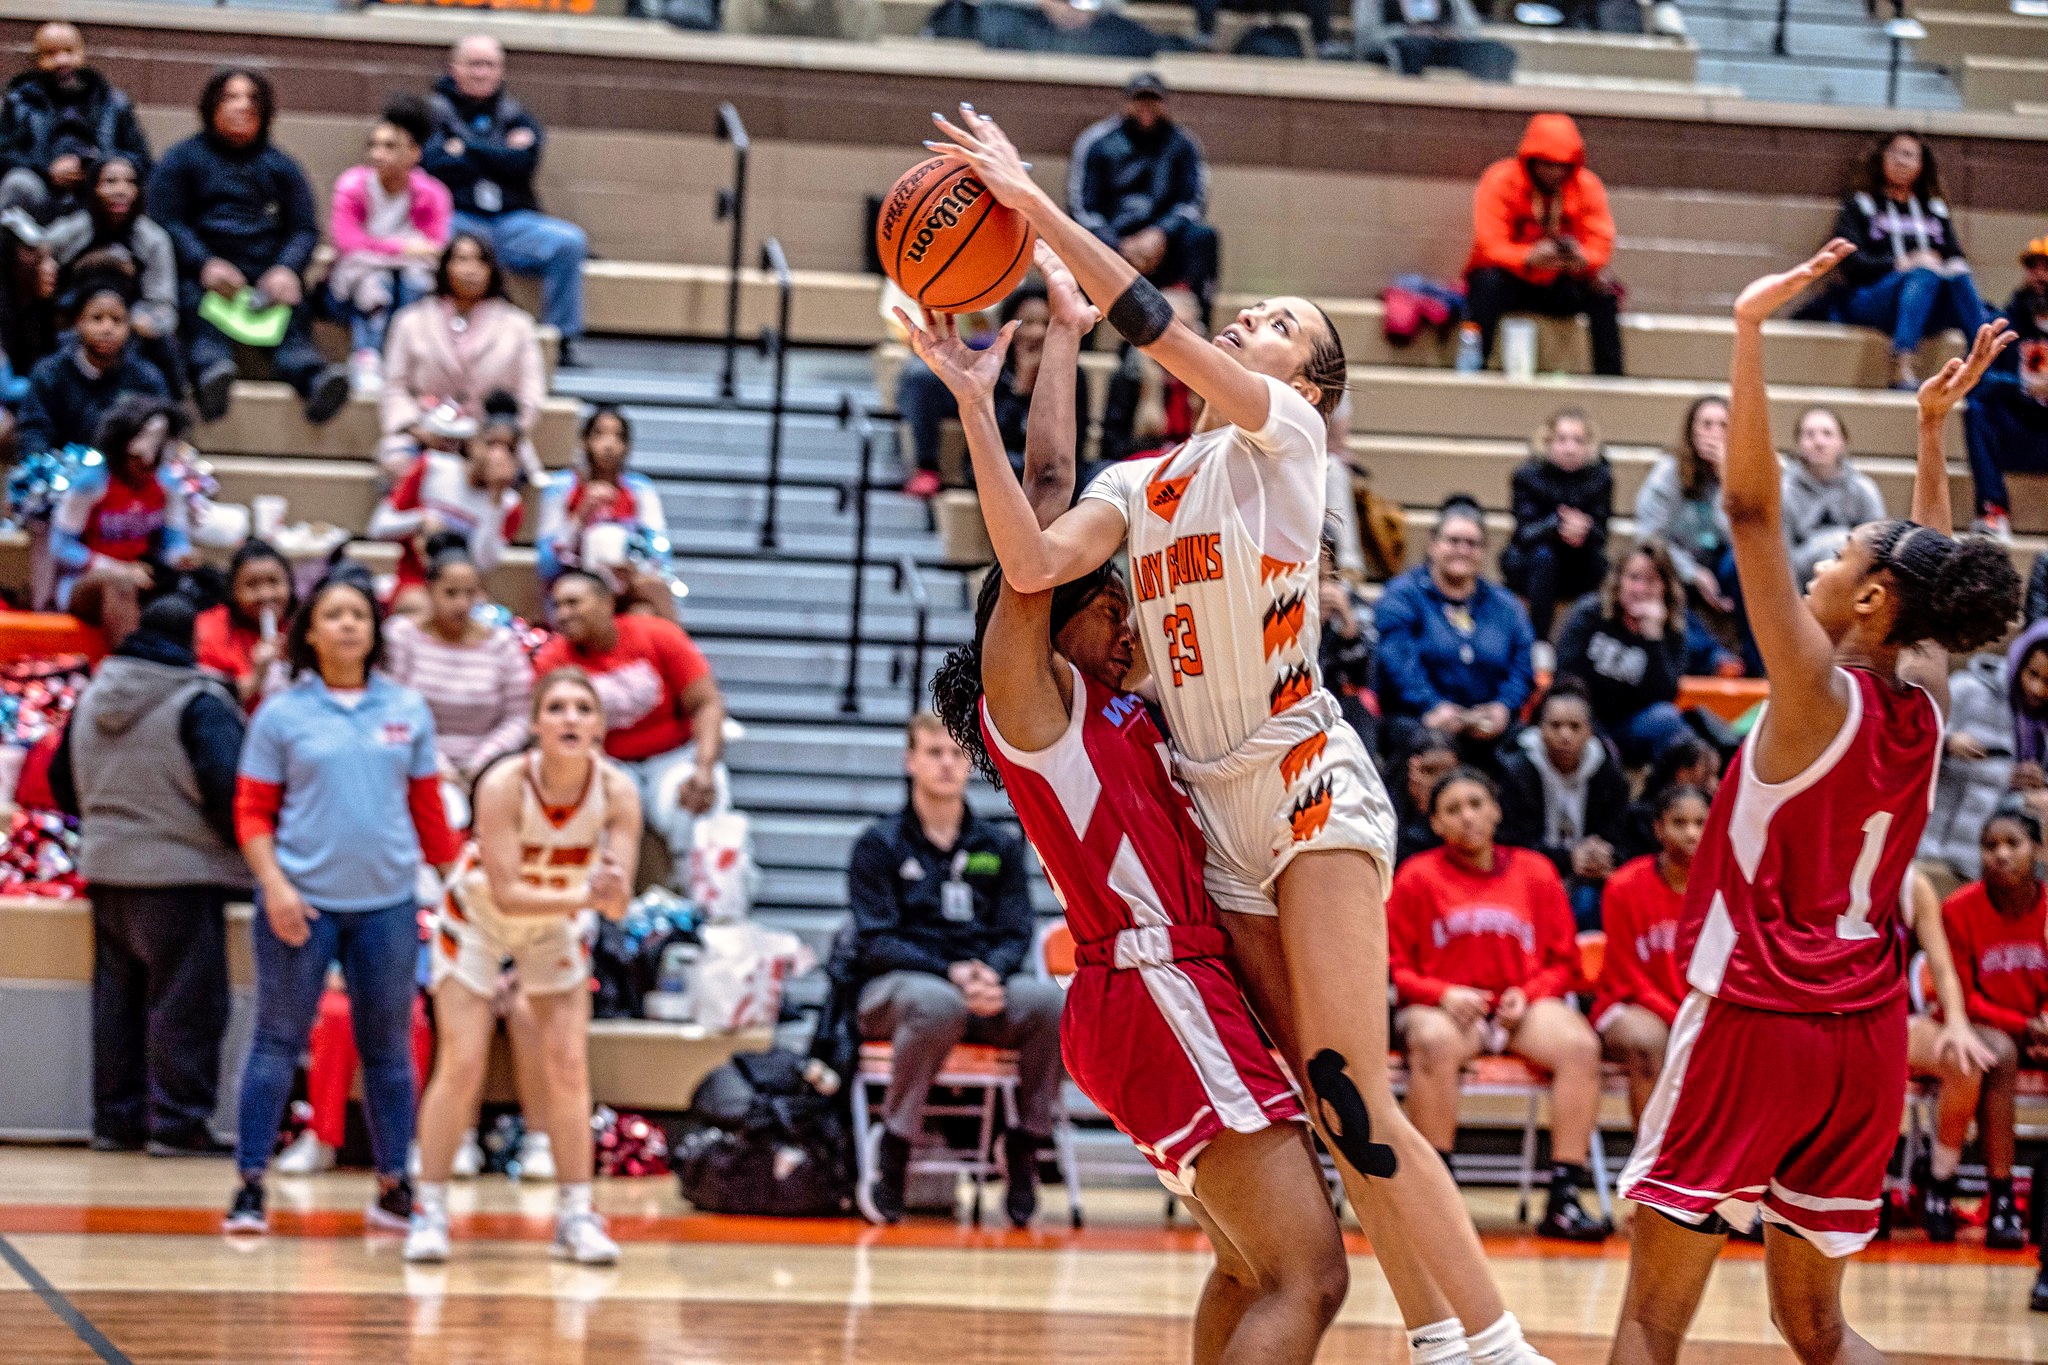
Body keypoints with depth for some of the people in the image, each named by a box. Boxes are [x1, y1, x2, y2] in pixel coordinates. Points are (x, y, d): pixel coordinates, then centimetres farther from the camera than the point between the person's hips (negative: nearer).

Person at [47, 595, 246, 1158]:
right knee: (186, 1000, -3)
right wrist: (242, 842, -3)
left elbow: (62, 781, 19)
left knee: (117, 996, 13)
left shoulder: (93, 694, 9)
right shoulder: (200, 703, -15)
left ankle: (115, 1118, 17)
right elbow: (228, 788, -20)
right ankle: (178, 1122, -5)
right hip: (181, 873, -7)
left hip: (106, 866, 7)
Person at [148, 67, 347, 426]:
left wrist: (286, 269, -9)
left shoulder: (281, 165, 25)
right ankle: (211, 371, -64)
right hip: (201, 273, -2)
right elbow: (168, 221, 4)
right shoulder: (182, 159, 18)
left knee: (292, 313, -31)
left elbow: (305, 228, 15)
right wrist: (206, 265, -16)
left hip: (268, 273, 2)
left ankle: (312, 377, -58)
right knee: (200, 308, -36)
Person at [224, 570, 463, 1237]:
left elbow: (428, 808, 11)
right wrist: (274, 884, -12)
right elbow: (252, 811, 0)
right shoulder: (281, 714, 0)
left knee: (388, 1046, 8)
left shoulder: (409, 710, 7)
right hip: (303, 901, -2)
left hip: (388, 901, 2)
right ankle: (250, 1185, 5)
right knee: (278, 1042, 1)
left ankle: (393, 1185, 16)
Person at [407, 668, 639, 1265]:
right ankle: (430, 1208, 1)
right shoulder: (504, 785, -32)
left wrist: (614, 894, -50)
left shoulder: (617, 791, -24)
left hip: (554, 928, 3)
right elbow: (507, 894, -35)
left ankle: (576, 1215, 5)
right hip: (477, 919, -3)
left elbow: (619, 905, -27)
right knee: (463, 1065, -9)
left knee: (569, 1065, -3)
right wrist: (584, 899, -47)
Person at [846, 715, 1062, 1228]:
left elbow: (1016, 934, 8)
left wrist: (990, 974, -16)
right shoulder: (880, 844, 6)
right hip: (895, 988, -3)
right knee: (938, 1005, -41)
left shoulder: (1000, 846, 16)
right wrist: (951, 973, -21)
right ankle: (893, 1153, -27)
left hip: (988, 988, 3)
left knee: (1050, 1001, -31)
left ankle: (1027, 1141, -13)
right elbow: (875, 944, -4)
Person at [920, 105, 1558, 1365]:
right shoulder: (1139, 487, 15)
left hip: (1313, 789, -6)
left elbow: (1160, 329, -14)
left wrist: (1037, 206, -16)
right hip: (1218, 818, 6)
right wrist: (973, 403, -6)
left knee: (1359, 1103, -15)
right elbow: (1032, 565, -3)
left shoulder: (1285, 436, -1)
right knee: (1335, 1116, 5)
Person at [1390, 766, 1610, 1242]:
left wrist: (1528, 994, -8)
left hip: (1521, 1006, 2)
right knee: (1435, 1042, -39)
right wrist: (1445, 995, -14)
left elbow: (1563, 962, 12)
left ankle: (1564, 1201, -28)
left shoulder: (1536, 873, 11)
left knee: (1581, 1045, -29)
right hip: (1442, 1006, -2)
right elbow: (1396, 967, 4)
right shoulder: (1417, 877, 5)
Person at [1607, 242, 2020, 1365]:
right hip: (1866, 1031, 7)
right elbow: (1936, 576, 26)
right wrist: (1934, 428, 30)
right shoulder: (1926, 700, 4)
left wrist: (1752, 330, -20)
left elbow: (1751, 509, -19)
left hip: (1754, 1019, -7)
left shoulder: (1819, 693, -12)